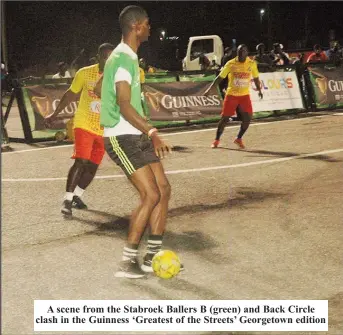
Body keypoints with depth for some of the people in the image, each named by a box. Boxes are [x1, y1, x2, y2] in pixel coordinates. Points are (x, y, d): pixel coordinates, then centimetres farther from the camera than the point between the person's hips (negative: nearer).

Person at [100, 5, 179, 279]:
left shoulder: (130, 57, 15)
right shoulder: (122, 59, -16)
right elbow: (124, 106, -26)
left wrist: (148, 132, 29)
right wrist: (152, 132, -32)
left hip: (137, 136, 10)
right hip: (122, 138, -10)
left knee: (163, 189, 6)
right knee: (151, 195, -13)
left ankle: (152, 258, 13)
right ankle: (127, 263, -4)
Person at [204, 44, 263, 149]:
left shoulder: (252, 64, -3)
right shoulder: (231, 64, -9)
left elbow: (256, 78, 12)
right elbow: (220, 77, -6)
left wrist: (259, 90, 5)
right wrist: (210, 88, -13)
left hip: (245, 95, 2)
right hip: (231, 95, -2)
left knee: (247, 118, -8)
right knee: (225, 118, -2)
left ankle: (239, 139, 13)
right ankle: (217, 140, 16)